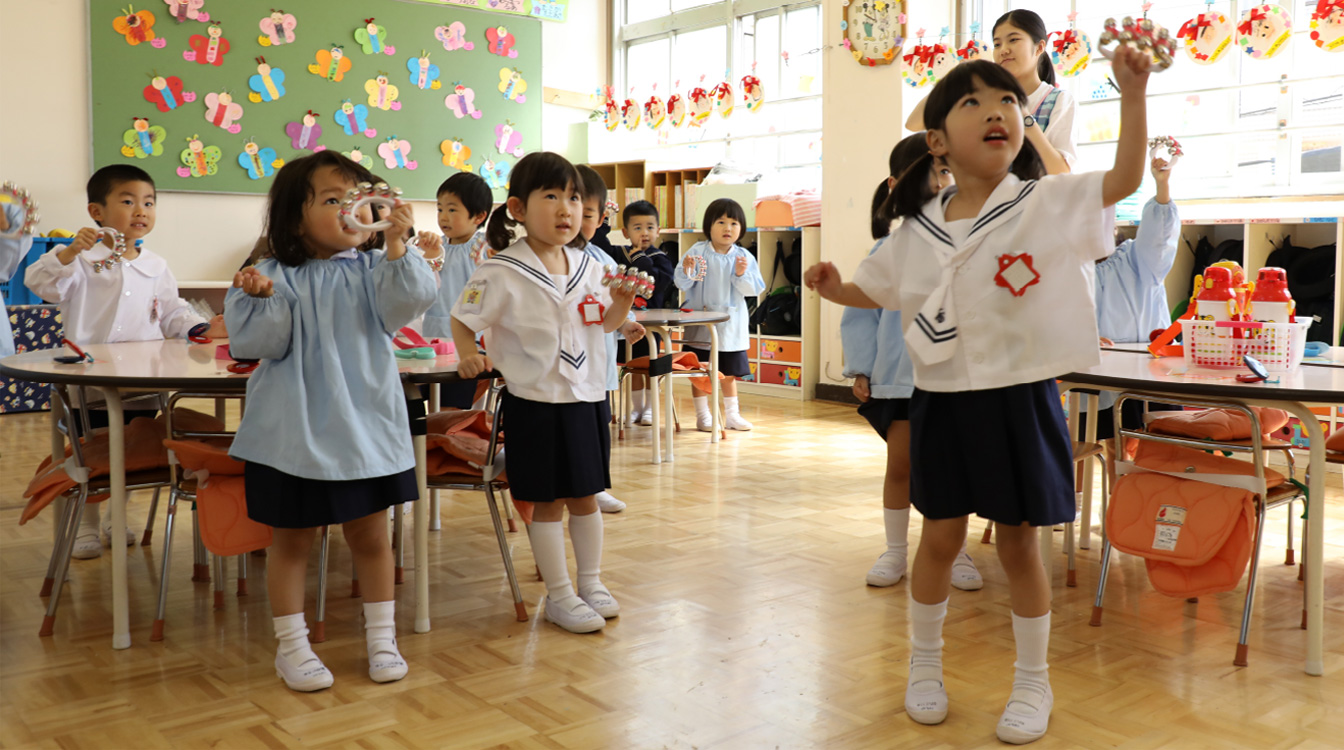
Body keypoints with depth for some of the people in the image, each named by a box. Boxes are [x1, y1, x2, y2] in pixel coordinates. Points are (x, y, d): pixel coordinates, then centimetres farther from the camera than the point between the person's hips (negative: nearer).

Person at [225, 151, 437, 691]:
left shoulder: (372, 269, 0)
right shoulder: (276, 276, -4)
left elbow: (407, 303, -17)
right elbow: (253, 343, -8)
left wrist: (397, 245, -30)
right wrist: (261, 297, -25)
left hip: (366, 429, 2)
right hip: (294, 434, -1)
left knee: (370, 534, 14)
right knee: (292, 539, 11)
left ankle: (381, 638, 30)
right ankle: (291, 646, 27)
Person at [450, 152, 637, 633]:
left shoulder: (587, 265, 4)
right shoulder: (502, 273, -12)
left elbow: (606, 323, 14)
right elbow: (462, 320, -3)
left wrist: (622, 303, -6)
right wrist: (469, 354, -21)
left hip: (588, 397, 5)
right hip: (536, 403, -5)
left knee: (586, 495, 15)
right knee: (548, 502, 4)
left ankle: (591, 581, 31)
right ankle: (559, 595, 18)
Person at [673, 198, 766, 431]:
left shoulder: (744, 257, -1)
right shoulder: (697, 251, -7)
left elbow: (754, 289, -6)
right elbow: (681, 283, -9)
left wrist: (742, 274, -22)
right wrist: (687, 270, -29)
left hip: (730, 326, 2)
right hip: (699, 323, -2)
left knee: (730, 372, 13)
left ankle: (732, 414, 25)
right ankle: (702, 415, 16)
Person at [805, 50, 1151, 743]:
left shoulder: (1048, 203, -5)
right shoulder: (918, 230, 2)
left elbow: (1126, 178, -12)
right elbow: (874, 288, 15)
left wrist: (1132, 95, -20)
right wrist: (834, 288, -5)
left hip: (1020, 400, -2)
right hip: (943, 401, 2)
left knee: (1018, 542, 8)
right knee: (941, 536, 12)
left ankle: (1033, 683, 28)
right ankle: (924, 666, 33)